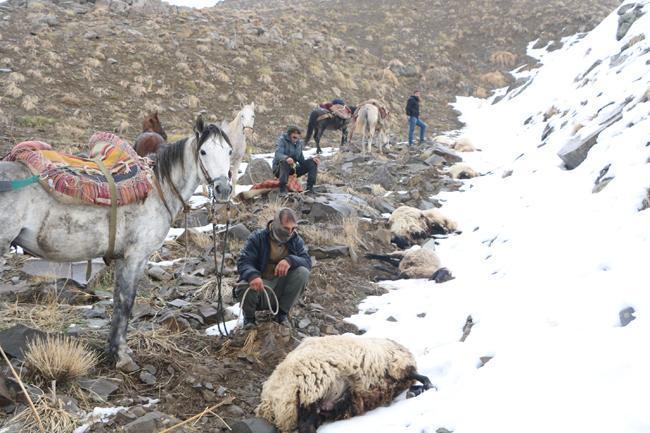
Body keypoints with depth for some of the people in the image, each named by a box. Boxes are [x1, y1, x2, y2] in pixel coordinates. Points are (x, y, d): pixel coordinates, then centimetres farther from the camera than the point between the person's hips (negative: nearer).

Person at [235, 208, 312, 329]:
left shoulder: (296, 240, 2)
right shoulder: (257, 238, -8)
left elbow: (307, 262, -10)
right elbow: (243, 262, -17)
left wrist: (290, 260, -33)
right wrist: (252, 275, -41)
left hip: (281, 289, 3)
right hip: (261, 285, -3)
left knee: (303, 272, -24)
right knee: (246, 286, -37)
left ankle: (283, 312, -3)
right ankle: (249, 316, 0)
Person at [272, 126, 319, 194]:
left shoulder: (299, 143, 7)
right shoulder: (282, 140, -10)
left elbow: (301, 160, 9)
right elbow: (278, 154, -26)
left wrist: (312, 159, -10)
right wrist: (286, 158, -48)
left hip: (292, 170, 6)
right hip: (279, 169, -6)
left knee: (312, 163, -7)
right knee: (285, 162, -39)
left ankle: (310, 187, -14)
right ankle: (283, 188, -37)